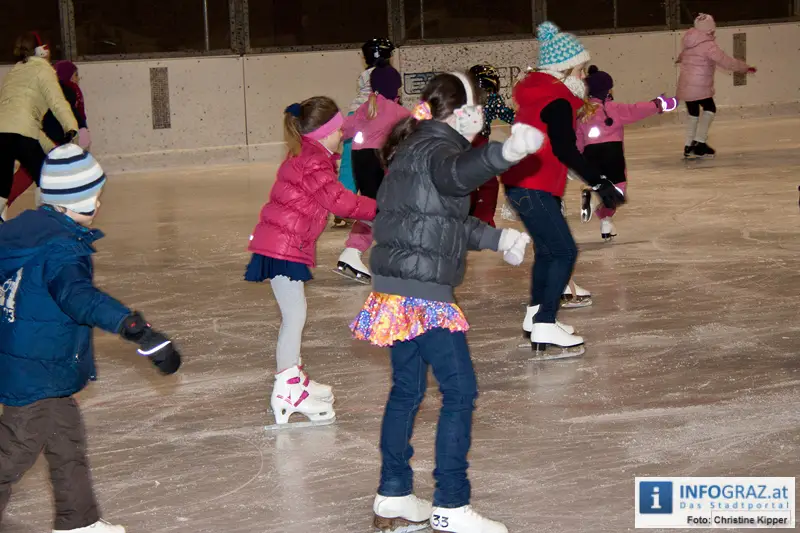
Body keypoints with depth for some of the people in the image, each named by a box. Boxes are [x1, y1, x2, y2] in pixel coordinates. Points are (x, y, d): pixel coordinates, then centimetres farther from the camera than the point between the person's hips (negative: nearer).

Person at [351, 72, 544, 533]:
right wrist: (505, 153, -60)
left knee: (407, 389, 18)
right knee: (461, 391, -3)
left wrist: (496, 238, 32)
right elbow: (458, 172, -41)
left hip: (396, 289, 10)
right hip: (423, 293, -10)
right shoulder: (436, 149, -14)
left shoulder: (415, 148, 17)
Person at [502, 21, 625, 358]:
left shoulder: (538, 94, 13)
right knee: (564, 252, -10)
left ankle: (536, 315, 33)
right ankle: (545, 330, -16)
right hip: (534, 189, -10)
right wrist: (599, 183, -29)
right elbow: (565, 150, -26)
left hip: (521, 185, 10)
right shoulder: (558, 101, -17)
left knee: (547, 249, 21)